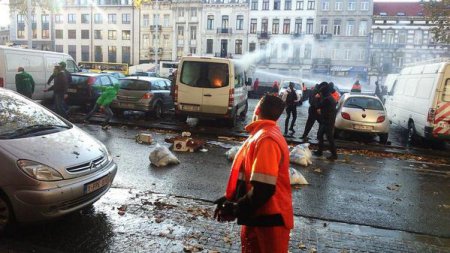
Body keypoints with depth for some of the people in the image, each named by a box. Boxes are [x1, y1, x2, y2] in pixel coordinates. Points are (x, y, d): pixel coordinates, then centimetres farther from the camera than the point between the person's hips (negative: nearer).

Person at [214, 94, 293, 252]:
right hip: (257, 215, 9)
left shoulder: (266, 139, -25)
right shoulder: (261, 135, 7)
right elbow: (247, 176, 13)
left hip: (270, 219, -9)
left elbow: (264, 189, -29)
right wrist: (230, 199, 3)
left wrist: (236, 209, -16)